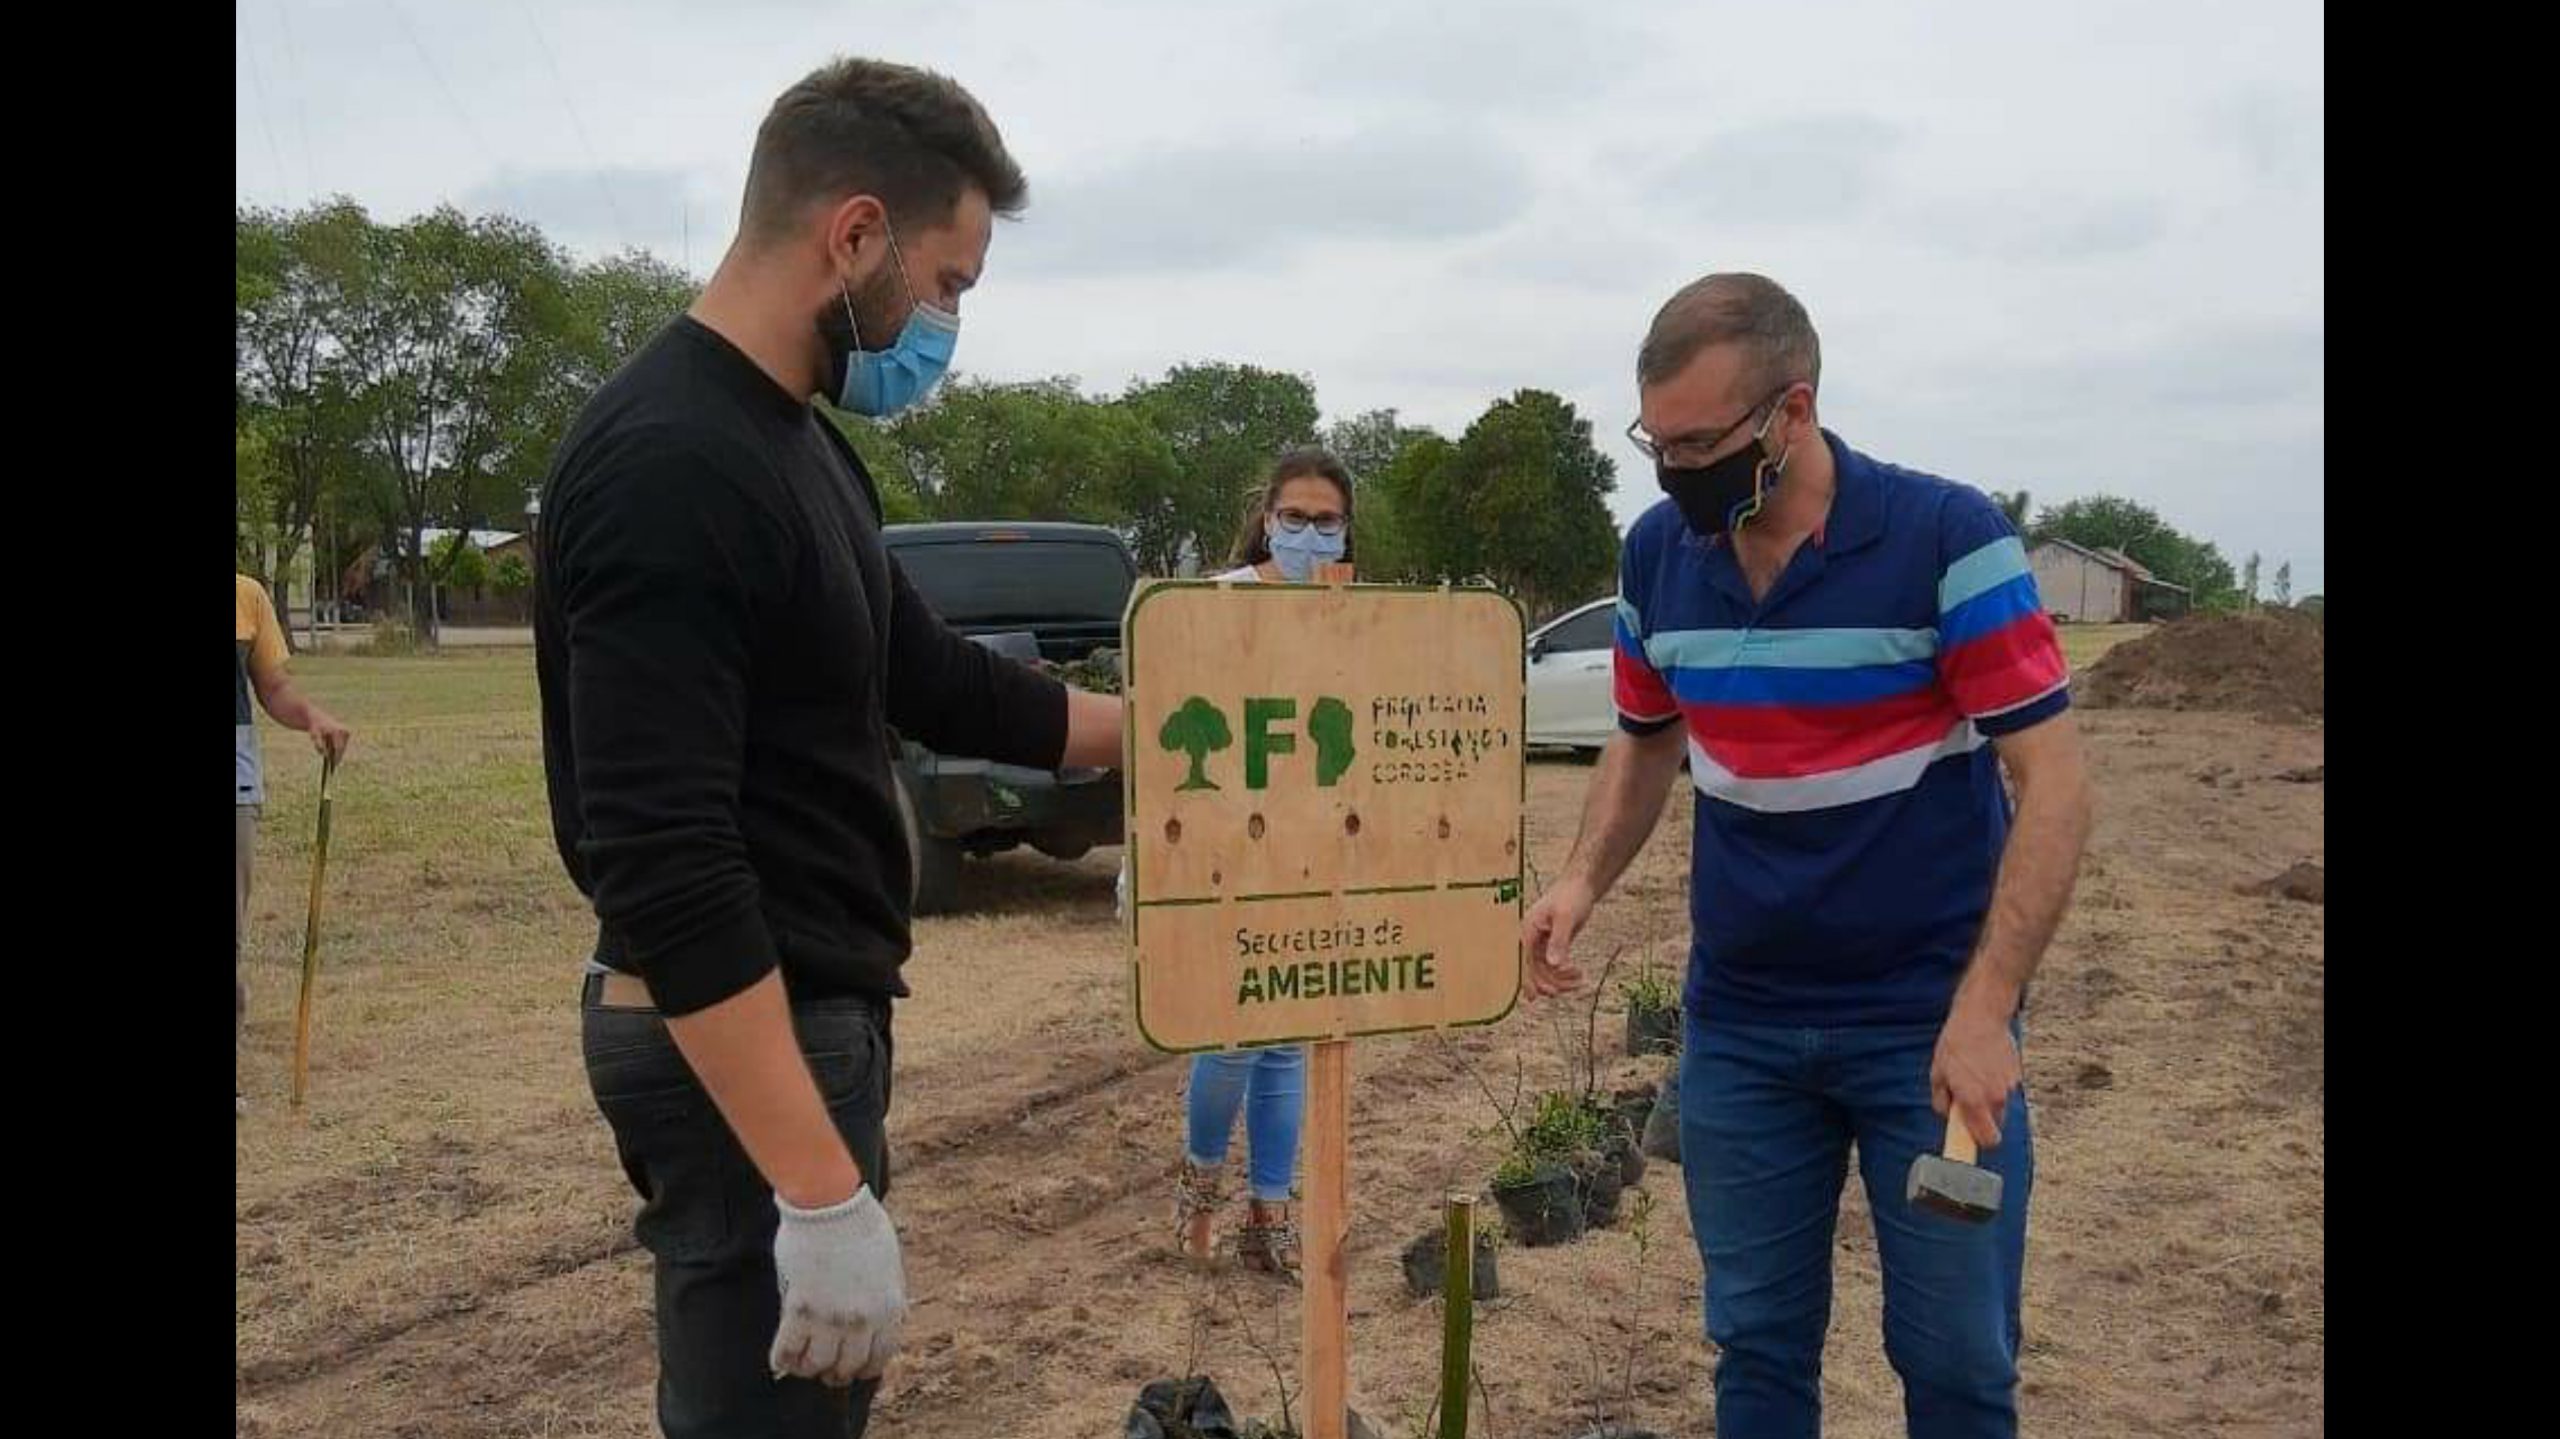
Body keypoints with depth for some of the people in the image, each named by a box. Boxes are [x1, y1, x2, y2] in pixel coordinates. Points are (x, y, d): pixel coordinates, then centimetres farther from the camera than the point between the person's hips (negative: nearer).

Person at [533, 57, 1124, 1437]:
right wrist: (823, 1192, -30)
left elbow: (935, 683, 17)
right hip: (739, 1046, -10)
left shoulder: (799, 442, 8)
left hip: (811, 1009, 10)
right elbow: (661, 862, -29)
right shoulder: (668, 467, -23)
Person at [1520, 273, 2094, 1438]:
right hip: (1737, 1023, 4)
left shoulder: (1946, 537, -15)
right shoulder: (1658, 553, -1)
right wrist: (1584, 879, -5)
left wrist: (1984, 1009, -23)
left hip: (1929, 1018, -3)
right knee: (1758, 1343, 13)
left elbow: (2053, 785, -15)